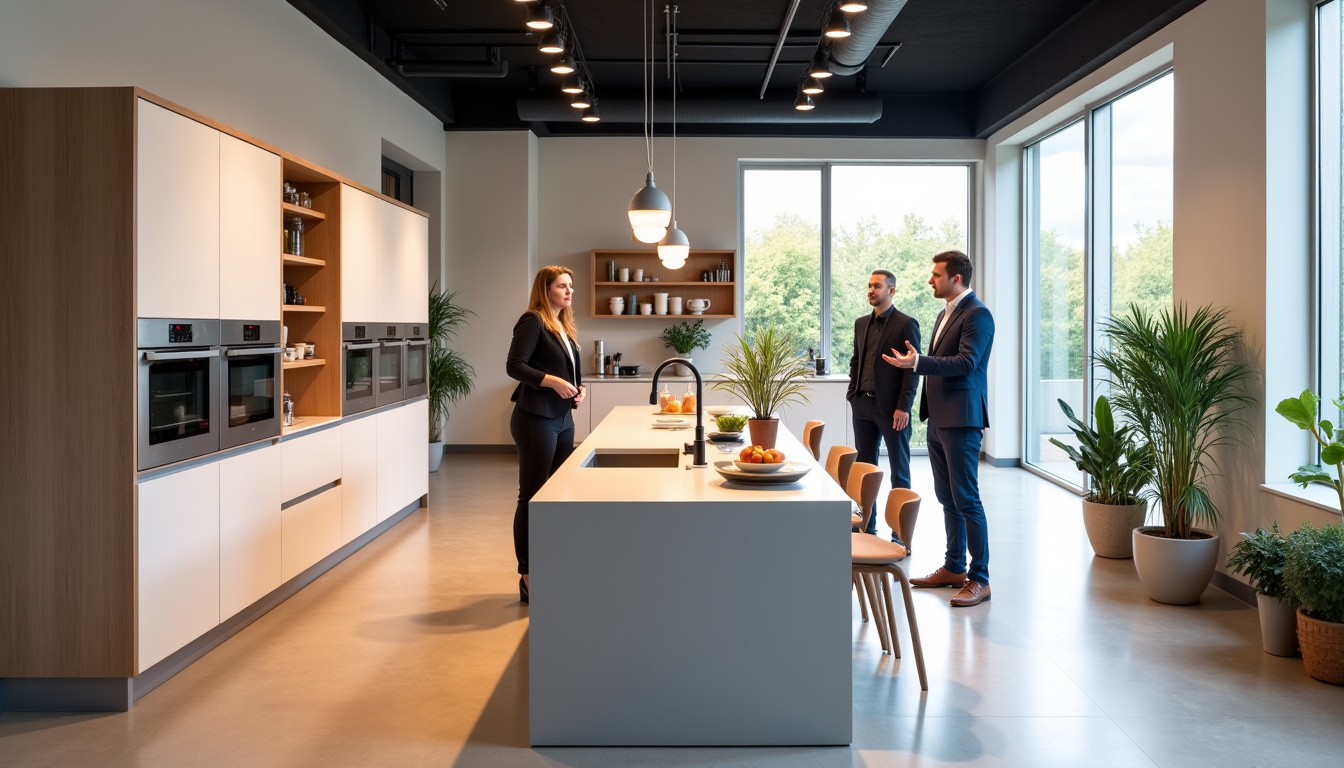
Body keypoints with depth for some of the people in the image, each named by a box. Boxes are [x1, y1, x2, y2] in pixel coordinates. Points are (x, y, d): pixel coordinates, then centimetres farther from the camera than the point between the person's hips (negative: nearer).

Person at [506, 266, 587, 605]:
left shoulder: (566, 328, 15)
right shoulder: (533, 322, -10)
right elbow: (514, 366, -18)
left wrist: (578, 389, 4)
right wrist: (552, 382, -24)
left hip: (563, 420, 9)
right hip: (536, 420, -9)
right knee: (532, 498, -3)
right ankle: (528, 578, 5)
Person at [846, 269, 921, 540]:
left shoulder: (906, 324, -6)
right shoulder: (861, 324, 13)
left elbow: (912, 369, -10)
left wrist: (903, 407, -16)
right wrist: (852, 393, 8)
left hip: (890, 407, -6)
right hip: (863, 405, 6)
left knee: (899, 470, 4)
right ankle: (867, 525, 21)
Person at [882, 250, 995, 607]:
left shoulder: (977, 314, -11)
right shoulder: (945, 313, 18)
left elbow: (966, 362, -22)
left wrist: (918, 362, -28)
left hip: (961, 420, -10)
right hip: (939, 418, 10)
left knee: (966, 499, -6)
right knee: (947, 498, 15)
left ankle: (980, 579, 1)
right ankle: (953, 568, 25)